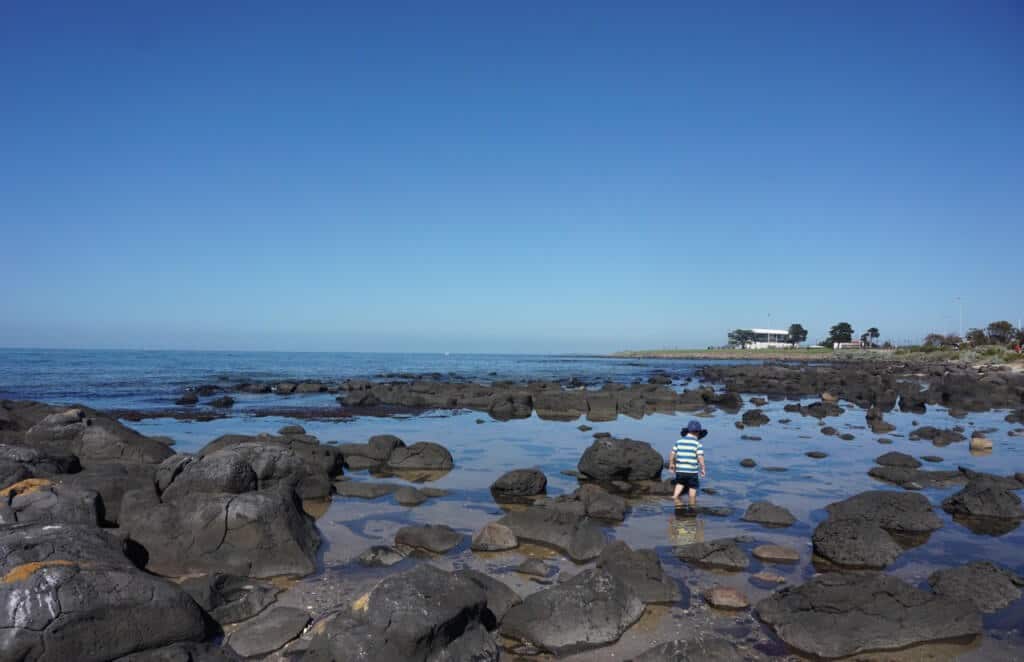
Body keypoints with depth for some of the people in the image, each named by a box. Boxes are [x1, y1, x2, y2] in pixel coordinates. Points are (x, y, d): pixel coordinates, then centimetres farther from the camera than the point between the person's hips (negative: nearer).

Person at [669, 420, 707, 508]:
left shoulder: (679, 442, 2)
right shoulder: (698, 444, -9)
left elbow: (672, 454, 3)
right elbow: (700, 458, -15)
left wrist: (671, 464, 17)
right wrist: (703, 469, -3)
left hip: (680, 470, 3)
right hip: (692, 471, -3)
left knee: (680, 483, 24)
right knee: (693, 487, 13)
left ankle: (675, 496, 3)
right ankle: (692, 505, 22)